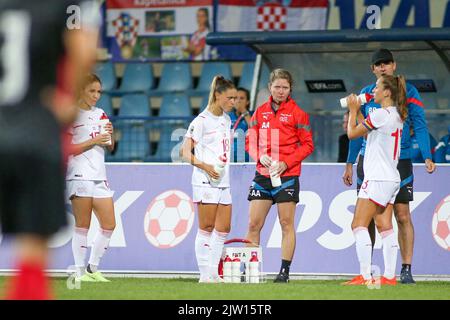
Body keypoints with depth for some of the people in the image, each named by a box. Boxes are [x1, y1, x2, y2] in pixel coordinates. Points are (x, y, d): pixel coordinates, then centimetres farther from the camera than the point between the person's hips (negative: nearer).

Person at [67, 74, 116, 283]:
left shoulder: (100, 115, 16)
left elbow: (110, 148, 20)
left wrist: (109, 135, -1)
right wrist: (93, 141, -16)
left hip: (99, 176, 6)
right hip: (80, 176, -6)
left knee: (109, 224, 2)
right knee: (83, 225, -5)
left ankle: (93, 268, 12)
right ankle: (80, 272, 0)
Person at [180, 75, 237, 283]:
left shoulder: (227, 120, 14)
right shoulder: (201, 121, -9)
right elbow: (185, 153, -11)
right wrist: (205, 166, -22)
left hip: (223, 181, 8)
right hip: (206, 181, -8)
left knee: (223, 229, 5)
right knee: (206, 227, -5)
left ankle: (213, 273, 10)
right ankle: (205, 274, -1)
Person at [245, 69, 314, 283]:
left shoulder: (297, 113, -1)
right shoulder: (260, 112, 10)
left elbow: (307, 145, -1)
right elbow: (250, 141, 13)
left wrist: (286, 163, -12)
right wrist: (260, 156, -7)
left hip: (287, 175, -4)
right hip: (262, 175, 4)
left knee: (286, 224, -1)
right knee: (254, 224, 1)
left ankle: (285, 271, 1)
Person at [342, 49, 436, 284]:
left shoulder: (407, 92, 2)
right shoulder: (366, 94, 11)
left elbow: (419, 126, -1)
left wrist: (427, 156, -13)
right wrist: (350, 163, 14)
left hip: (399, 161, -3)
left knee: (402, 215, -7)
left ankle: (406, 269, -5)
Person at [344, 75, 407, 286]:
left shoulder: (380, 114, -15)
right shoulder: (396, 115, 14)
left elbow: (352, 133, -6)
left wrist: (353, 111, 9)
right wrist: (357, 112, 21)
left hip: (378, 179, -10)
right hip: (391, 179, 10)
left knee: (359, 225, -9)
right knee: (385, 227, 8)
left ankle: (365, 276, -16)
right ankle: (389, 276, 6)